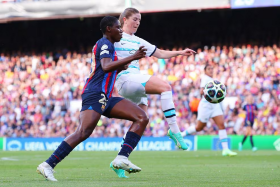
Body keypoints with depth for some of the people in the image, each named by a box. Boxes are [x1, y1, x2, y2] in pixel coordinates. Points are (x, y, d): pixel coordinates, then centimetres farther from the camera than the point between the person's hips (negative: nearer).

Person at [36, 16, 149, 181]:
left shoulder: (106, 45, 25)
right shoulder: (105, 44, -5)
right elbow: (106, 66, -24)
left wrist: (124, 64, 28)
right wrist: (132, 58, -26)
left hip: (105, 98, 10)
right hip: (95, 94, -10)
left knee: (142, 118, -2)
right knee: (83, 132, -25)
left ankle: (122, 158, -15)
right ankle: (48, 165, -23)